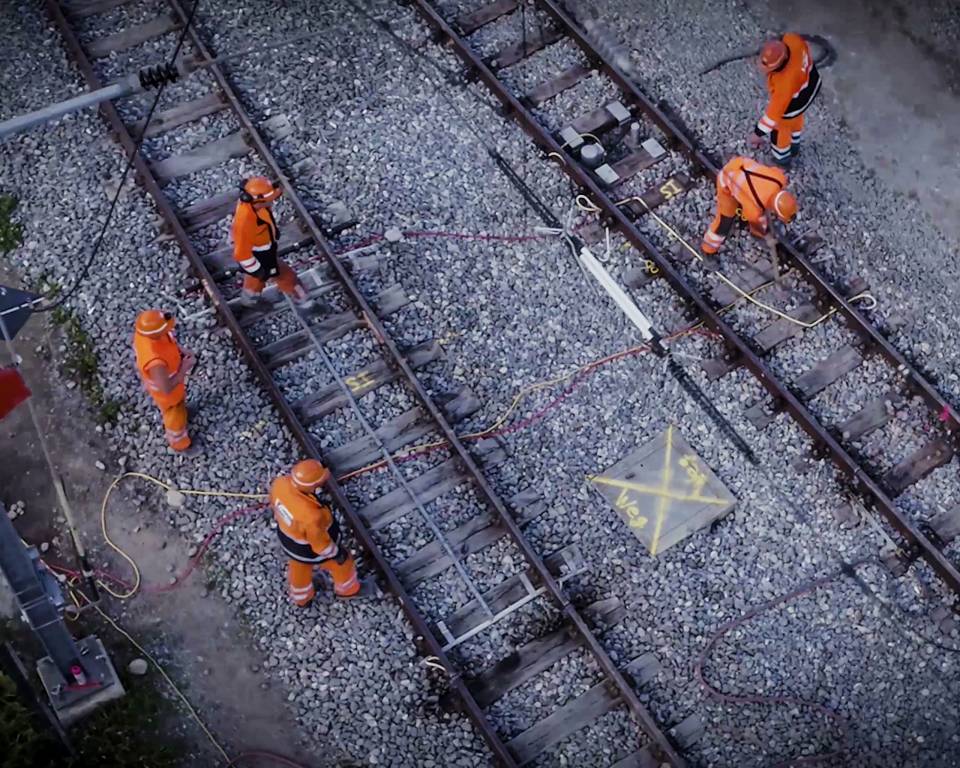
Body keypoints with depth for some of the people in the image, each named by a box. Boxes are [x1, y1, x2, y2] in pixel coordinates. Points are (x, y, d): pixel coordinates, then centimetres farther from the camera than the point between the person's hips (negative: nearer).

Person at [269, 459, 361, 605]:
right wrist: (336, 553, -7)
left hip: (288, 535, 5)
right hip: (312, 548, -5)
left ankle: (301, 598, 66)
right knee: (342, 563, 28)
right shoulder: (311, 515, -47)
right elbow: (320, 543, -27)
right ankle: (347, 589, 60)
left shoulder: (280, 483, -31)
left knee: (298, 568, 35)